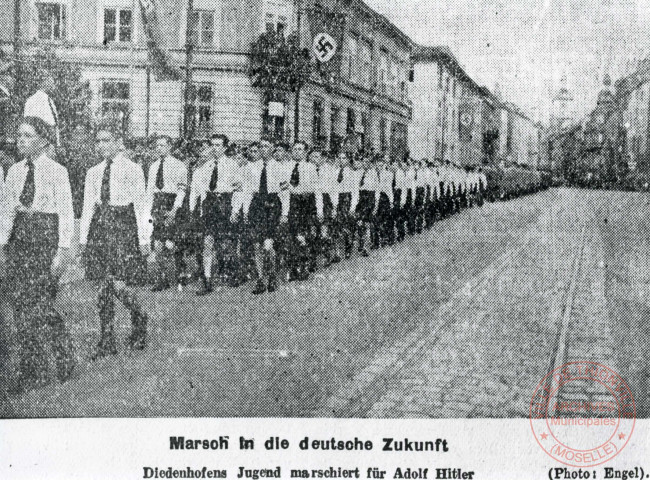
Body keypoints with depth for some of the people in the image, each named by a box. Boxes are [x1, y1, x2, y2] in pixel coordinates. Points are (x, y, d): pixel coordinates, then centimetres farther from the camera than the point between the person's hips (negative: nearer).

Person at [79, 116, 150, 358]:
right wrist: (83, 238, 9)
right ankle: (107, 342, 10)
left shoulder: (133, 170, 0)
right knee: (104, 284, 3)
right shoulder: (93, 173, 14)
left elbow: (140, 207, -1)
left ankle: (139, 318, 17)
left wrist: (143, 240, -4)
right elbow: (87, 208, 15)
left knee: (117, 283, -12)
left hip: (124, 227, -5)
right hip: (100, 228, 5)